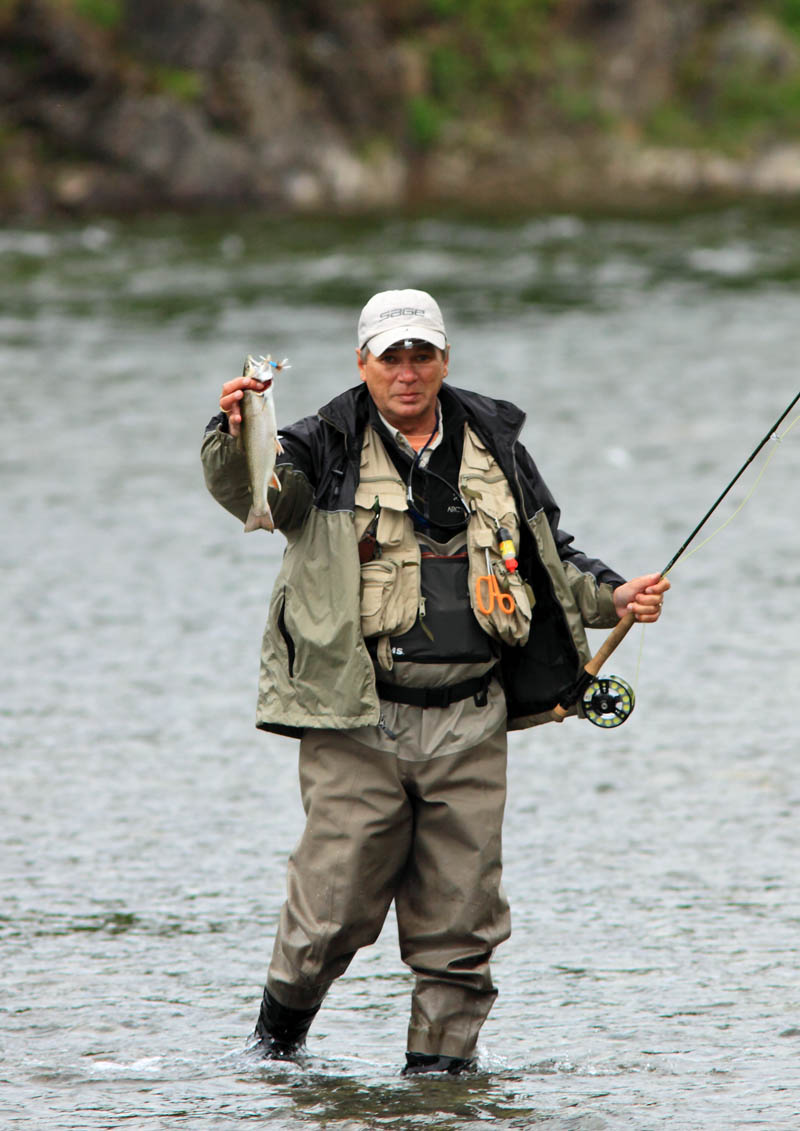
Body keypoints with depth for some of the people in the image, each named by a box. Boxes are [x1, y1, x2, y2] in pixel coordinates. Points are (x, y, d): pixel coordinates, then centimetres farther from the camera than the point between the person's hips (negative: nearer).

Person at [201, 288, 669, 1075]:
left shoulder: (492, 446, 12)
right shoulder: (328, 452, 0)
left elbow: (547, 556, 25)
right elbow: (248, 491, -20)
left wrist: (611, 598, 10)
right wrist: (235, 436, -41)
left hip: (468, 725, 3)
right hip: (357, 724, -3)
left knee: (458, 917, 4)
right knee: (334, 907, -2)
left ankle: (441, 1055, 16)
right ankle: (280, 1026, 24)